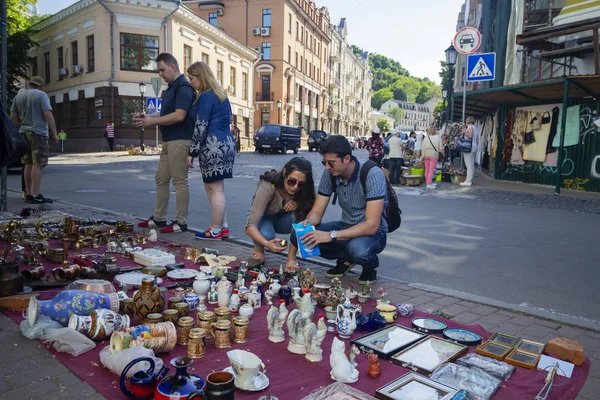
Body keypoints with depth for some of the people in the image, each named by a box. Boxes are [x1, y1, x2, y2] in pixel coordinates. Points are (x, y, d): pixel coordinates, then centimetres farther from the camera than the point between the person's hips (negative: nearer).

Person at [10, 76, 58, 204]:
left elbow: (13, 117, 12)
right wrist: (54, 134, -13)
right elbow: (48, 115, -13)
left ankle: (28, 194, 12)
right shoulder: (41, 95, -3)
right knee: (37, 164, -10)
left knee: (28, 164, 10)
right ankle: (36, 196, -14)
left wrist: (19, 129, 23)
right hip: (38, 132, -7)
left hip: (24, 133, 7)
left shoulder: (18, 96, 15)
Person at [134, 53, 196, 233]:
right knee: (161, 178, 13)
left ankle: (181, 222, 1)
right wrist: (146, 116, 7)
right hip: (168, 141, 10)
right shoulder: (171, 88, 19)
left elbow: (179, 116, -21)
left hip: (179, 141, -10)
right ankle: (159, 218, 22)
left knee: (180, 181, -6)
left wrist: (152, 121, -14)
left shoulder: (183, 88, -12)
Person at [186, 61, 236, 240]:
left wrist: (192, 152, -12)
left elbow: (201, 126, -15)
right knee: (214, 187, 14)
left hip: (213, 146, -10)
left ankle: (216, 230, 3)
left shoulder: (206, 96, -10)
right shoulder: (220, 94, 19)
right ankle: (223, 227, 18)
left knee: (215, 189, -4)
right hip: (225, 143, 10)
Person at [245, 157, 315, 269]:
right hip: (264, 218, -2)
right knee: (266, 234, -36)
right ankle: (258, 251, -3)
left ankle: (292, 257, -10)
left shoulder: (303, 191, -27)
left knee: (300, 218, -30)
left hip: (283, 219, 3)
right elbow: (250, 226, -39)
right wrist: (267, 243, -58)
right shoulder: (267, 187, -36)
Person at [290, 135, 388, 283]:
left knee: (357, 249, -40)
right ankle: (346, 258, 6)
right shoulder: (329, 174, -8)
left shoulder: (372, 175, -25)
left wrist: (331, 235, -36)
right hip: (346, 226, 6)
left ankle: (371, 264, -2)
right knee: (298, 236, -14)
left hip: (373, 232, -5)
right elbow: (317, 212, -2)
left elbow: (372, 225, -30)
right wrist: (307, 222, -26)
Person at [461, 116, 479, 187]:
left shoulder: (470, 127, -6)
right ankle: (470, 180, 13)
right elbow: (477, 140, 21)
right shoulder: (475, 128, 22)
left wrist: (465, 132, -11)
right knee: (472, 164, 10)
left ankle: (468, 181, -15)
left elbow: (470, 135, -23)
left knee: (469, 164, -12)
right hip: (474, 147, 10)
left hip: (469, 147, -10)